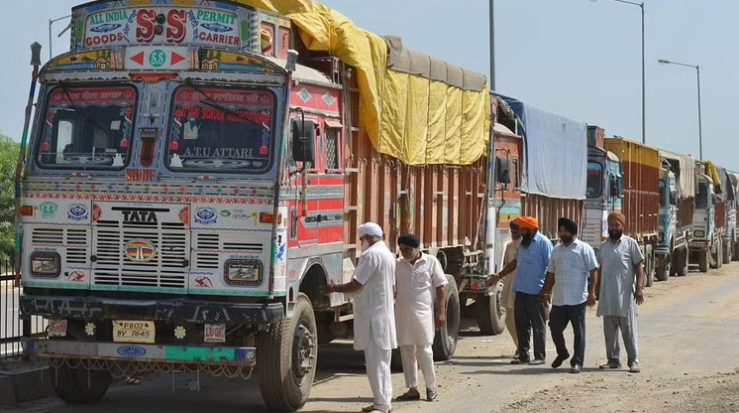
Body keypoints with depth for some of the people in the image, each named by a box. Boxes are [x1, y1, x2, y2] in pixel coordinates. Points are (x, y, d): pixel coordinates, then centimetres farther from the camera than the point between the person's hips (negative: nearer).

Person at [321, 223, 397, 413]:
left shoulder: (372, 254, -16)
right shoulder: (387, 254, 16)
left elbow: (356, 285, -17)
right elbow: (392, 288, 22)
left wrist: (334, 288, -3)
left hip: (373, 316, -10)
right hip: (384, 313, 10)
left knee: (376, 361, -9)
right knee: (379, 360, 14)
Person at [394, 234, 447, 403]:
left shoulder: (431, 262, -2)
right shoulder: (398, 264, 6)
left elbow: (441, 287, -1)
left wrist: (442, 312, -6)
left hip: (423, 314, -3)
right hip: (402, 314, 3)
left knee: (424, 351, -4)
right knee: (407, 351, 5)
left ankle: (431, 387, 12)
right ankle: (412, 389, 13)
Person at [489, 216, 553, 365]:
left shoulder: (543, 243, -10)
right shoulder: (523, 243, 16)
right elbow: (515, 262, 27)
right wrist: (499, 276, 24)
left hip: (536, 293, -8)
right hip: (521, 290, 8)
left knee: (538, 325, 0)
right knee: (521, 324, 10)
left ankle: (540, 356, 7)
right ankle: (523, 355, 17)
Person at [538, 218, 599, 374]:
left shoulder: (584, 249, -3)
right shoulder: (556, 250, 15)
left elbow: (593, 271, -7)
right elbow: (551, 273, 21)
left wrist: (592, 292, -15)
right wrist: (546, 293, 17)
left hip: (578, 299, -5)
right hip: (558, 300, 5)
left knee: (579, 332, 0)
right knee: (555, 328, 6)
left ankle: (577, 362, 7)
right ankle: (562, 353, 30)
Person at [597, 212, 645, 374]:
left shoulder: (630, 243, -2)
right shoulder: (604, 246, 13)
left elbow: (639, 266, -4)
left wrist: (639, 287, -12)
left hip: (625, 295, -5)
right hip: (607, 295, 5)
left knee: (629, 330, -4)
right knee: (609, 330, 8)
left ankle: (634, 361, -2)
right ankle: (613, 360, 15)